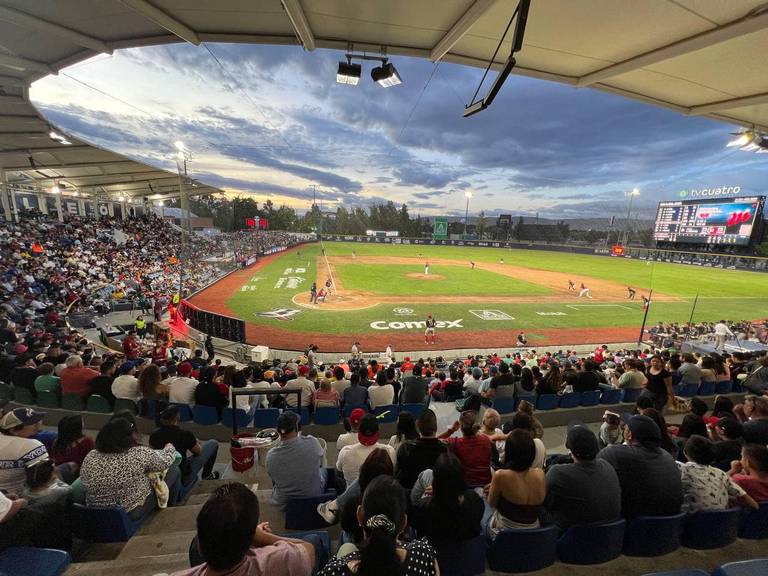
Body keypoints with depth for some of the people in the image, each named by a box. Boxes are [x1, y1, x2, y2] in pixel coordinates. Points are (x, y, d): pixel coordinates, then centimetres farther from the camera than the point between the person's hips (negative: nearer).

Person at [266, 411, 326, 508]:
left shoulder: (271, 455, -24)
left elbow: (273, 477, -4)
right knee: (322, 470, 28)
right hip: (315, 496, -1)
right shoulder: (312, 442, -26)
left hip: (283, 502, 1)